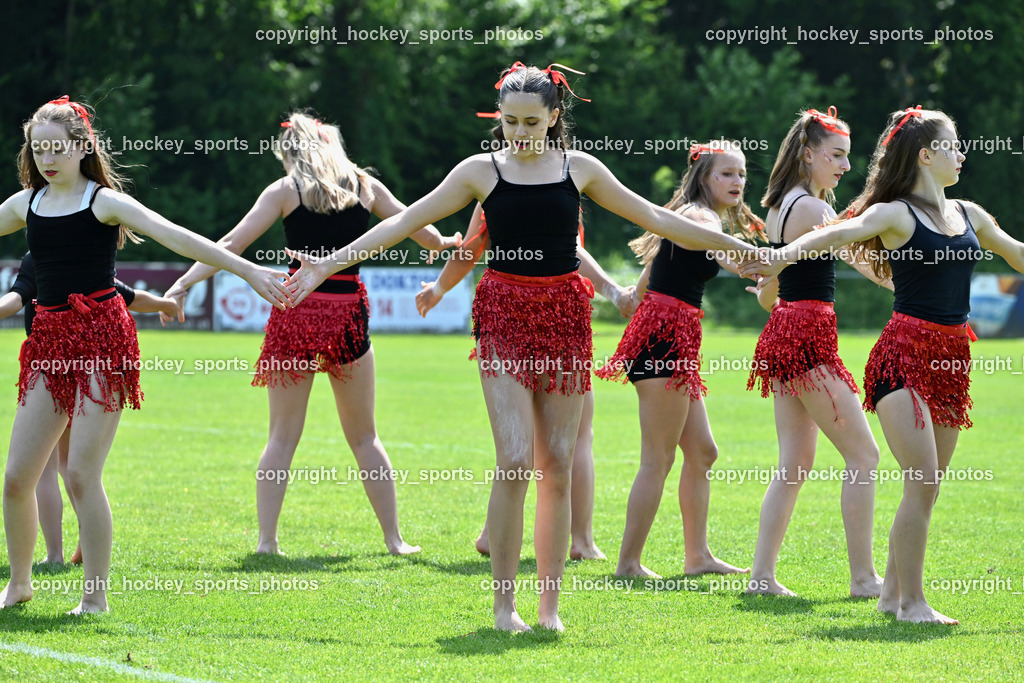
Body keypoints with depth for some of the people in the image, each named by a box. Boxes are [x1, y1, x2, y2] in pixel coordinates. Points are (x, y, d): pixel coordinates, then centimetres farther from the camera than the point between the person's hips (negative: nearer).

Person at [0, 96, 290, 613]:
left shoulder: (104, 201, -4)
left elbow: (176, 237, -12)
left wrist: (248, 270, -19)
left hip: (101, 337, -5)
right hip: (49, 341, 5)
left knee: (82, 474, -11)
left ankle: (95, 596, -1)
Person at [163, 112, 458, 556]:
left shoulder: (286, 190, 3)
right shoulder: (365, 186, 10)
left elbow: (233, 244, -5)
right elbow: (418, 230, 21)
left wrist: (184, 283, -5)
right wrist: (445, 244, 42)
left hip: (298, 308, -2)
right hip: (349, 312, 2)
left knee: (283, 436, 4)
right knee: (364, 436, 14)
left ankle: (266, 539, -3)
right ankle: (394, 538, 13)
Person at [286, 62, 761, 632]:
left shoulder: (579, 169, 7)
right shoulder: (482, 171, 2)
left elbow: (655, 218, 15)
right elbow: (405, 223, 4)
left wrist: (740, 247, 17)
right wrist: (329, 263, 0)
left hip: (564, 317, 2)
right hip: (505, 314, -2)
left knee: (558, 466, 1)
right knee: (516, 461, -12)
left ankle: (550, 606, 8)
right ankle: (504, 604, -4)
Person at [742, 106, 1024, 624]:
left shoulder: (968, 215, 15)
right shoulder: (896, 214, -5)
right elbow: (841, 232, -22)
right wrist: (788, 252, -40)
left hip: (952, 360, 7)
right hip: (904, 353, -7)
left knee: (926, 487, 7)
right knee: (922, 483, -15)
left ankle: (892, 593, 17)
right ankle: (911, 601, -10)